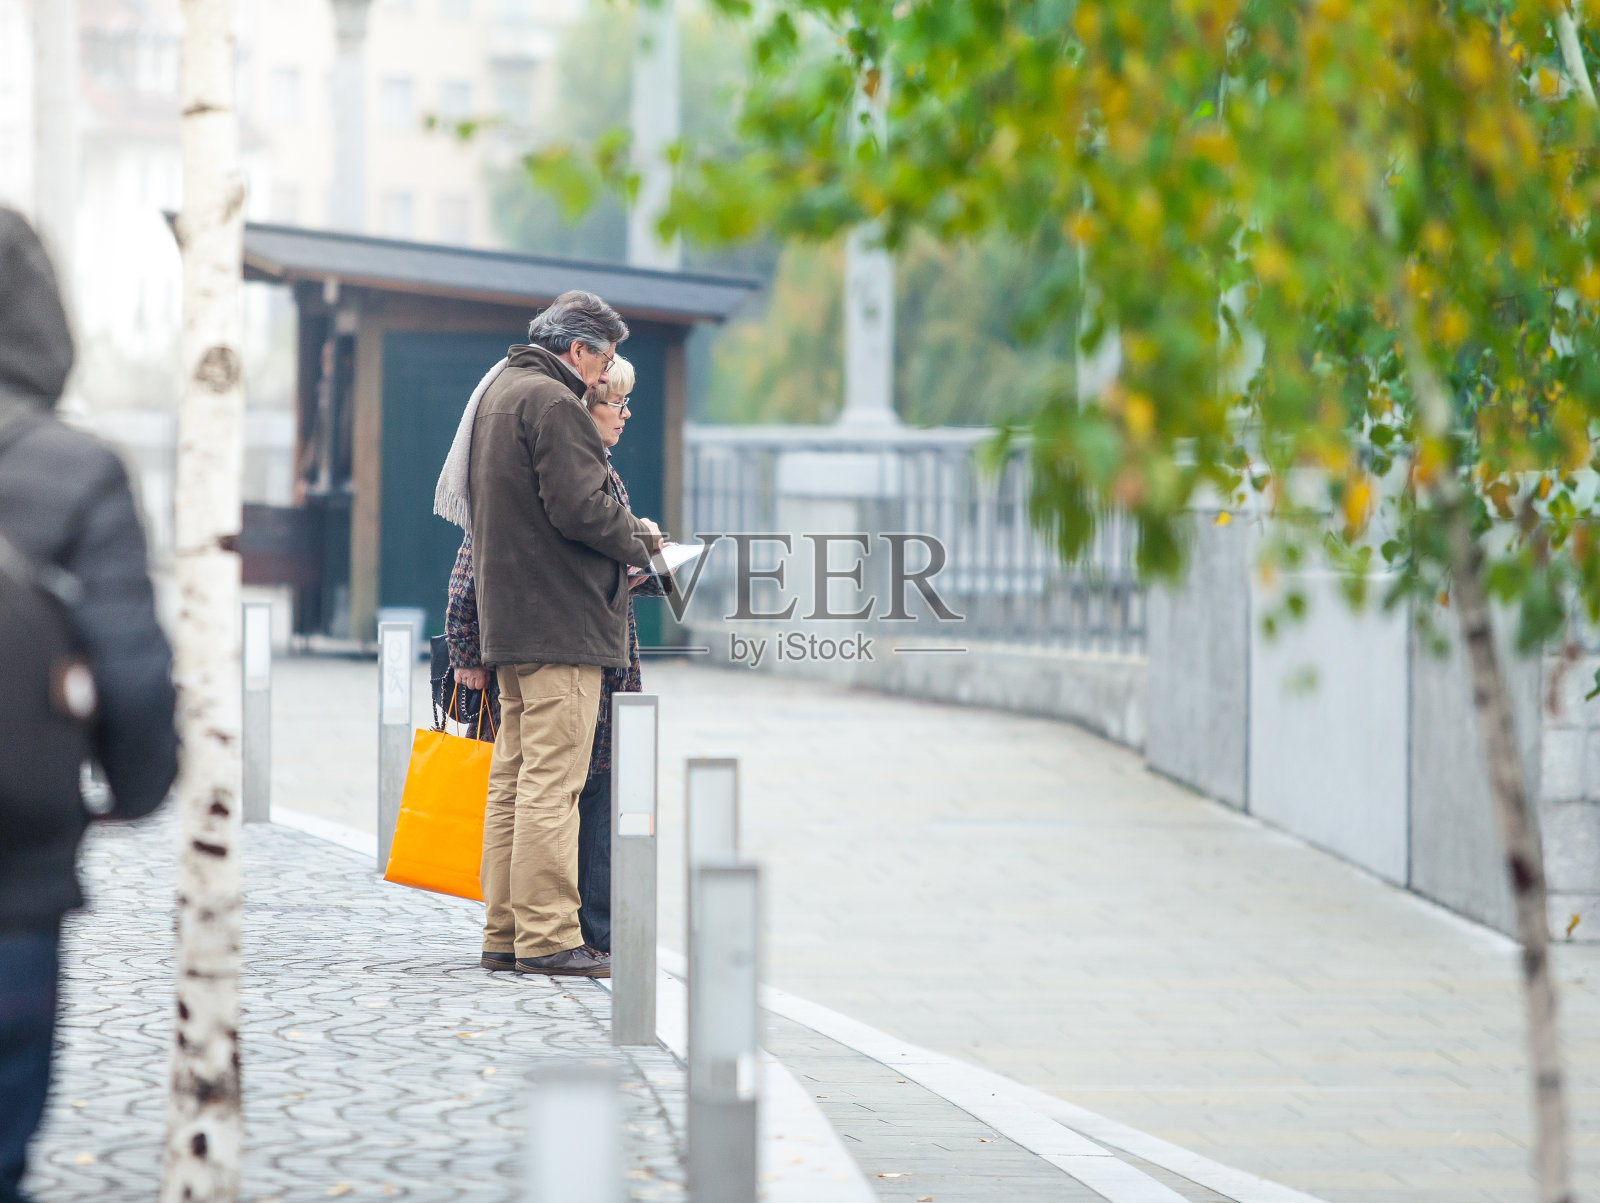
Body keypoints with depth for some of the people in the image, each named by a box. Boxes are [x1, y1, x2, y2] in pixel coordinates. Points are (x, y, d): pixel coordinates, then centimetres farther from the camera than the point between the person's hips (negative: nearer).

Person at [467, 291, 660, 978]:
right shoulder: (550, 402, -12)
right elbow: (580, 508, -20)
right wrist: (638, 542, -3)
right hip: (560, 620, -10)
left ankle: (505, 935, 13)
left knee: (514, 779, 11)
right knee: (553, 782, -10)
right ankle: (547, 939, -11)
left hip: (509, 622, 10)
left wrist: (622, 532, 16)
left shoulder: (498, 393, 20)